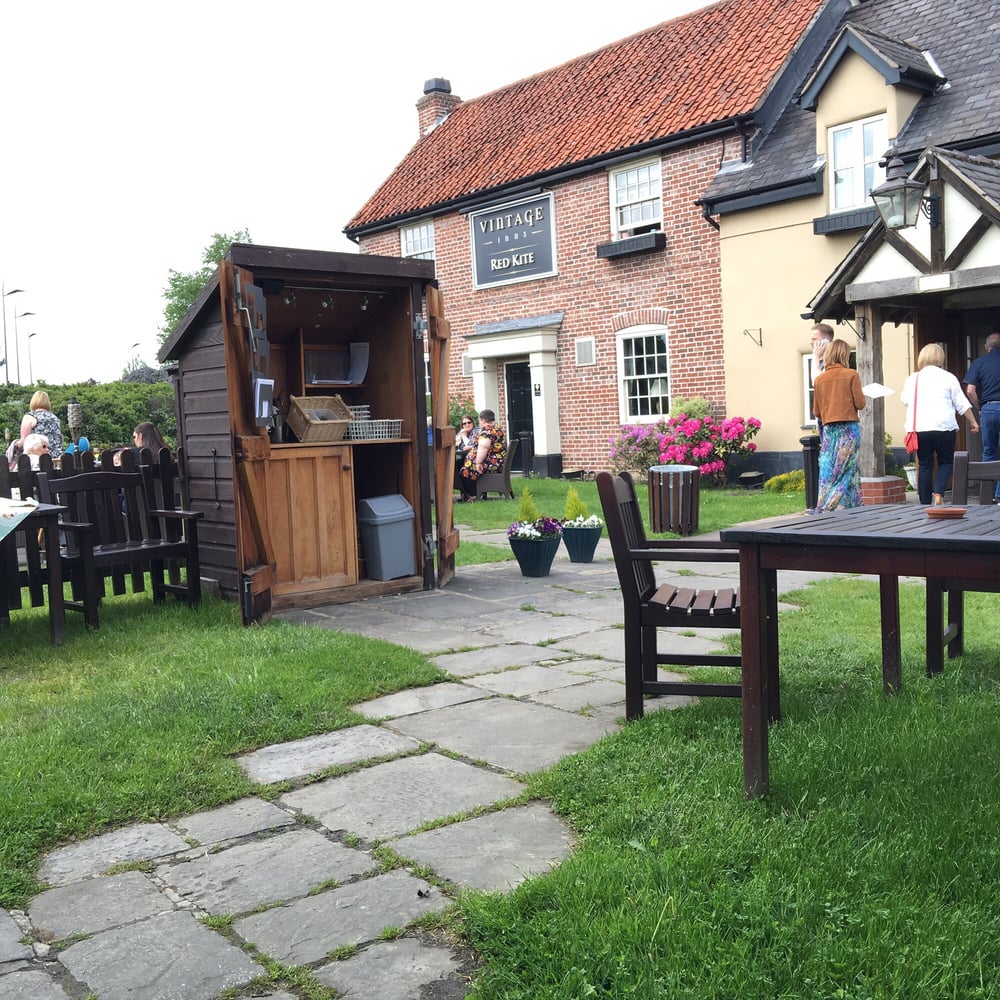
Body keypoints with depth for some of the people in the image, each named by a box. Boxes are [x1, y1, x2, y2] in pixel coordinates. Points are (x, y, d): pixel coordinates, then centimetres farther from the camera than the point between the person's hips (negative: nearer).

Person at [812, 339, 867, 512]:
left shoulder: (819, 379, 6)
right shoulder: (851, 375, -4)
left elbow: (817, 412, 9)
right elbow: (860, 403, -7)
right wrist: (862, 395, 14)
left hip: (829, 430, 3)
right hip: (849, 428, -3)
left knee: (828, 473, 5)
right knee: (847, 471, 0)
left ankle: (824, 511, 4)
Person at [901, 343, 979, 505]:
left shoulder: (912, 379, 7)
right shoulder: (948, 377, 0)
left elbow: (904, 400, 20)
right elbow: (962, 403, 2)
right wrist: (973, 421, 11)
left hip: (919, 429, 2)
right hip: (943, 427, -2)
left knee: (925, 465, 8)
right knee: (946, 462, 10)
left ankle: (925, 504, 6)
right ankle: (938, 493, -13)